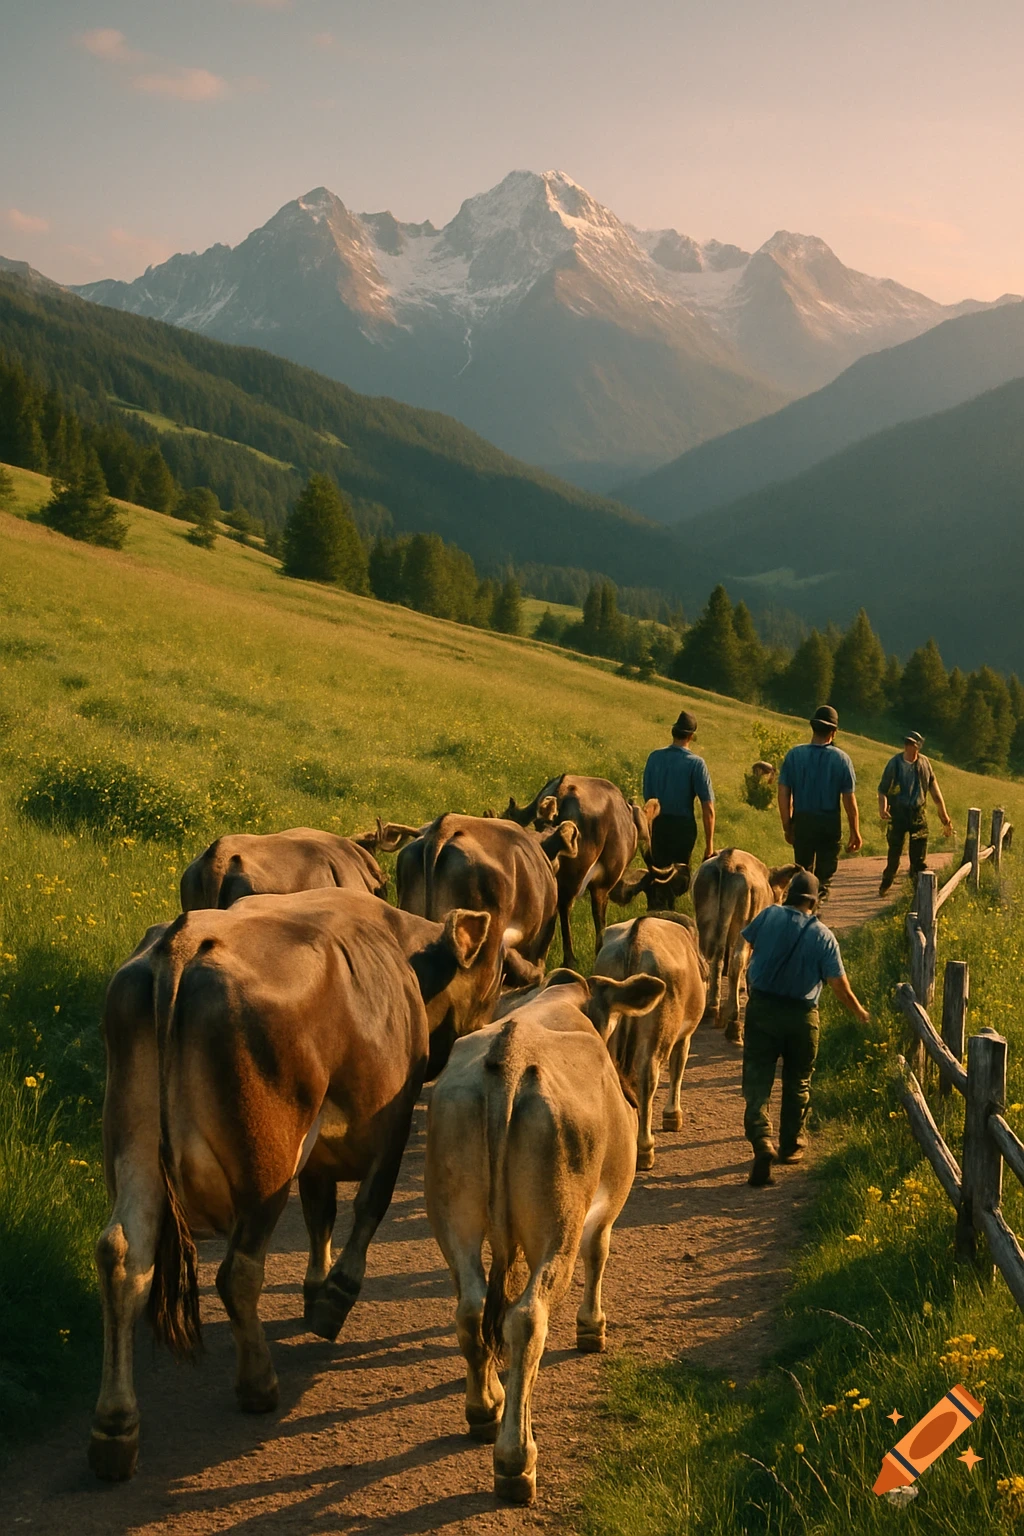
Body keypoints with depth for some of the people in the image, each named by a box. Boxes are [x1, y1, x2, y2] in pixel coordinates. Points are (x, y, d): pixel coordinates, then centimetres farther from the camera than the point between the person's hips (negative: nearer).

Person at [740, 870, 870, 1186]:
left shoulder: (769, 916, -5)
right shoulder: (824, 936, -7)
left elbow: (745, 942, 12)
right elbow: (839, 984, -7)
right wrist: (858, 1011, 10)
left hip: (762, 1008, 0)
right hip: (801, 1016, 1)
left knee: (757, 1079, 0)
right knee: (797, 1082, 18)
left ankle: (761, 1141, -19)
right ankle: (791, 1145, 26)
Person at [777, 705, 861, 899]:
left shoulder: (794, 755, -4)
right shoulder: (841, 759, -7)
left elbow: (783, 795, -4)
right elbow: (849, 801, -7)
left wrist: (787, 826, 7)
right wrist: (855, 833, 3)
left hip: (802, 822, 1)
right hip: (830, 824, -1)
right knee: (824, 876, 8)